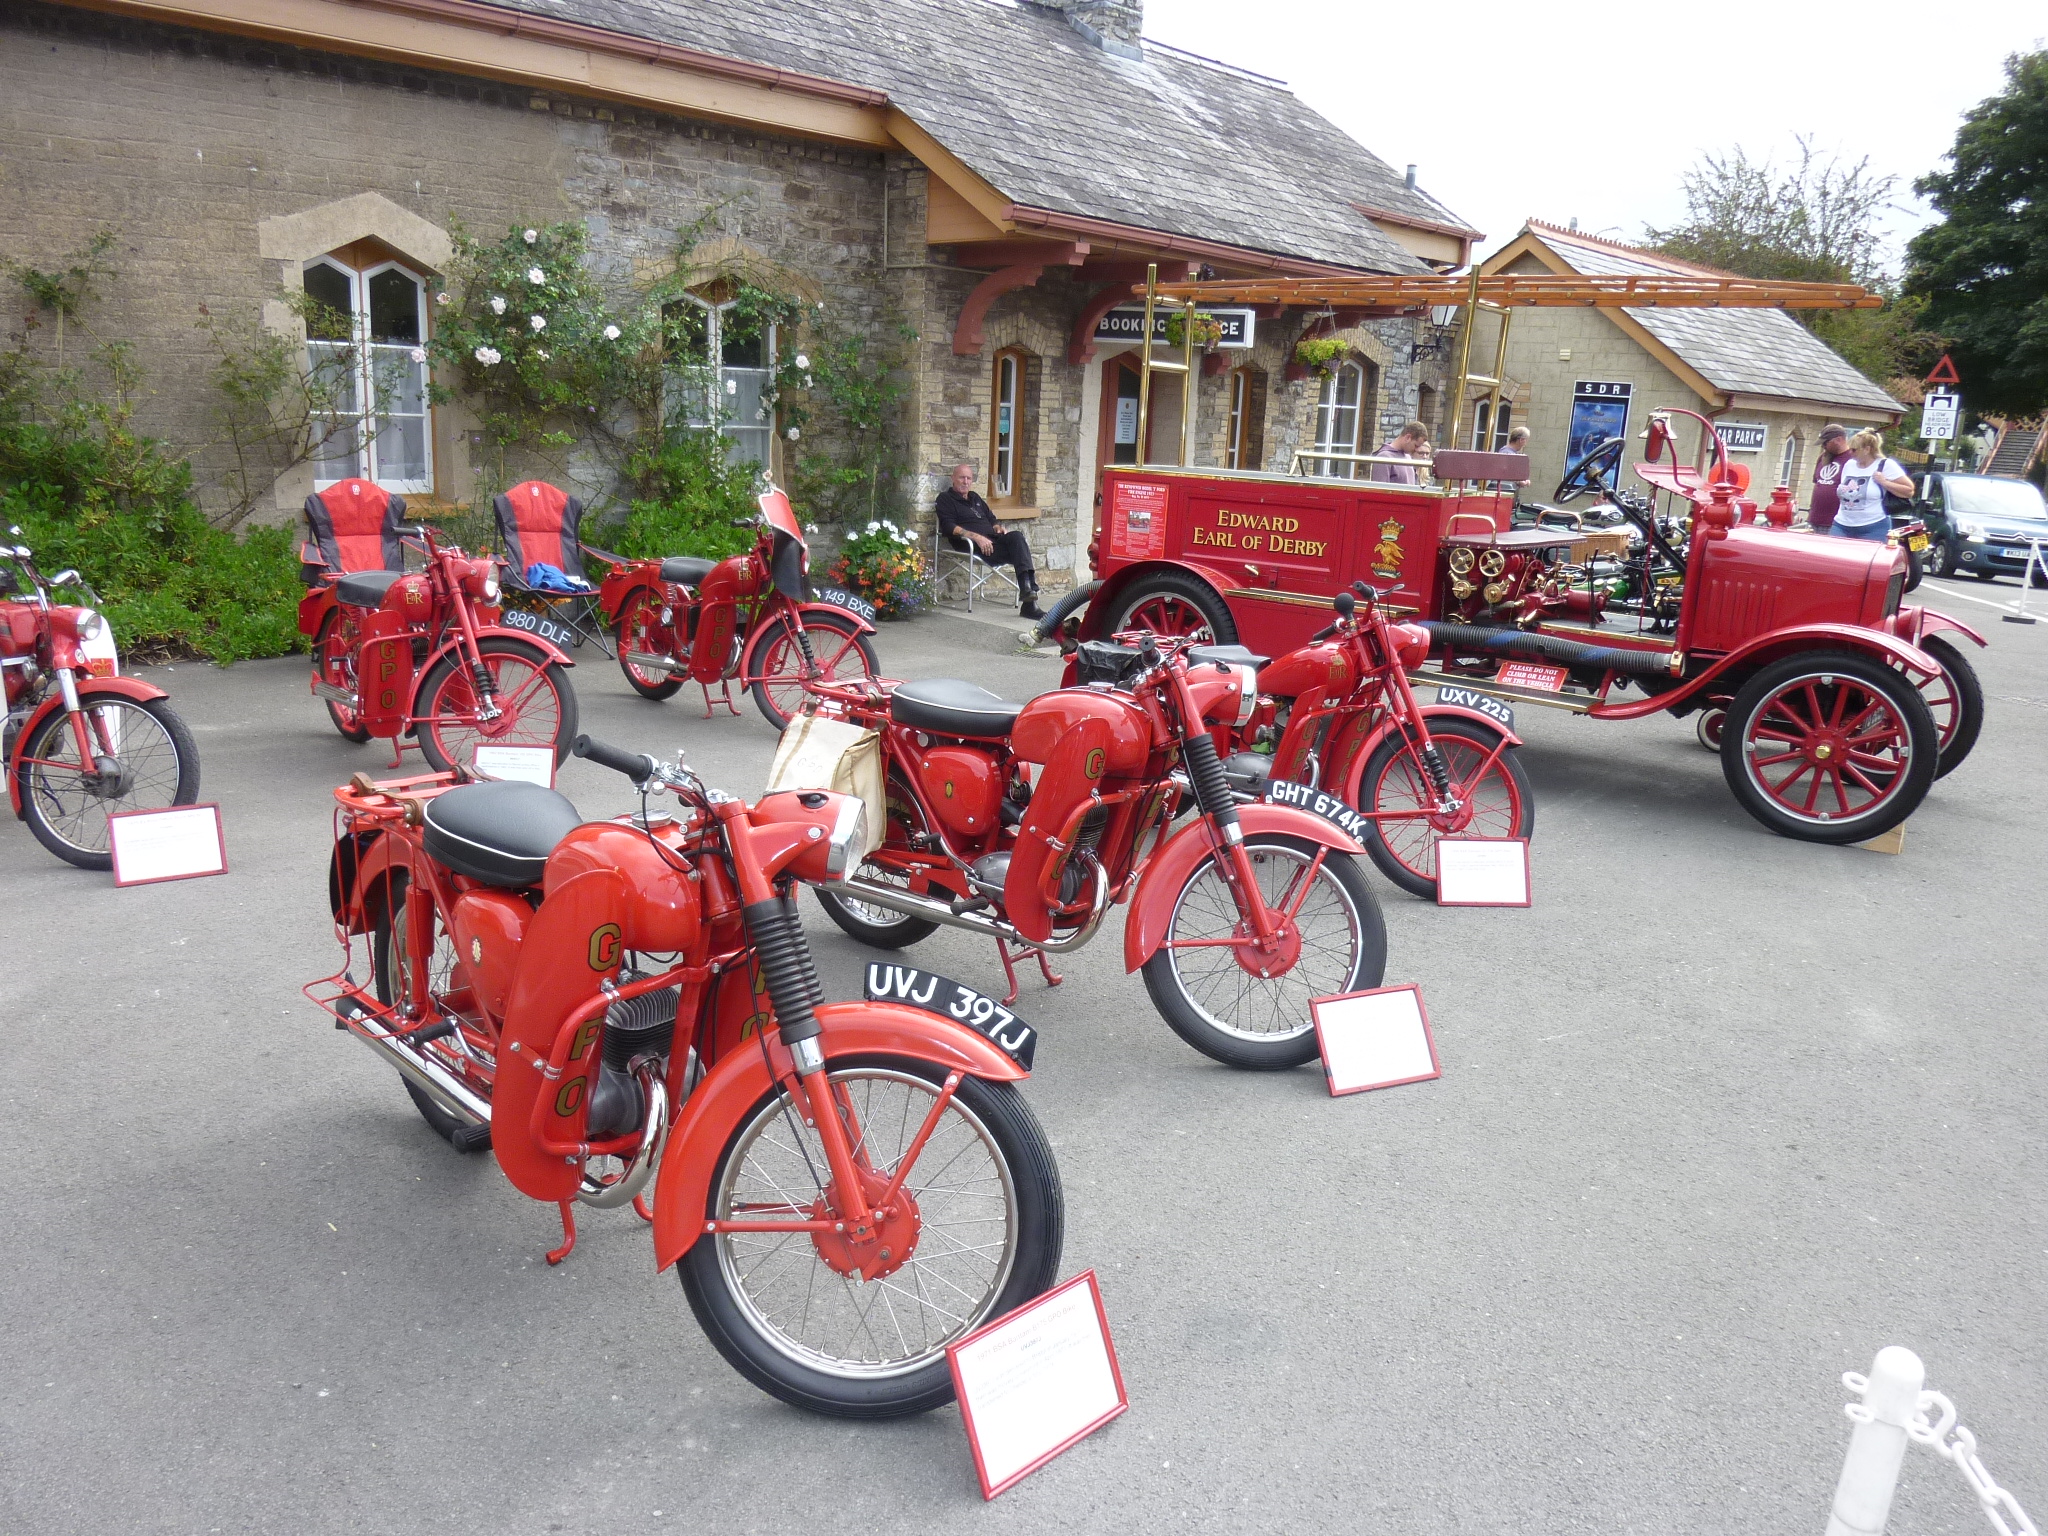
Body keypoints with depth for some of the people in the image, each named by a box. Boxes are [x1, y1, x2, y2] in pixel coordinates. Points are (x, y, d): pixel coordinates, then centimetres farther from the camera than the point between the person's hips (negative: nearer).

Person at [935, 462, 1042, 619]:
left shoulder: (975, 498, 31)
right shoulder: (945, 499, 8)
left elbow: (991, 519, 34)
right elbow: (949, 527, -7)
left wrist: (998, 527, 8)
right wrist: (977, 537, -19)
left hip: (993, 540, 6)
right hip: (971, 545, -6)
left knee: (1016, 536, -28)